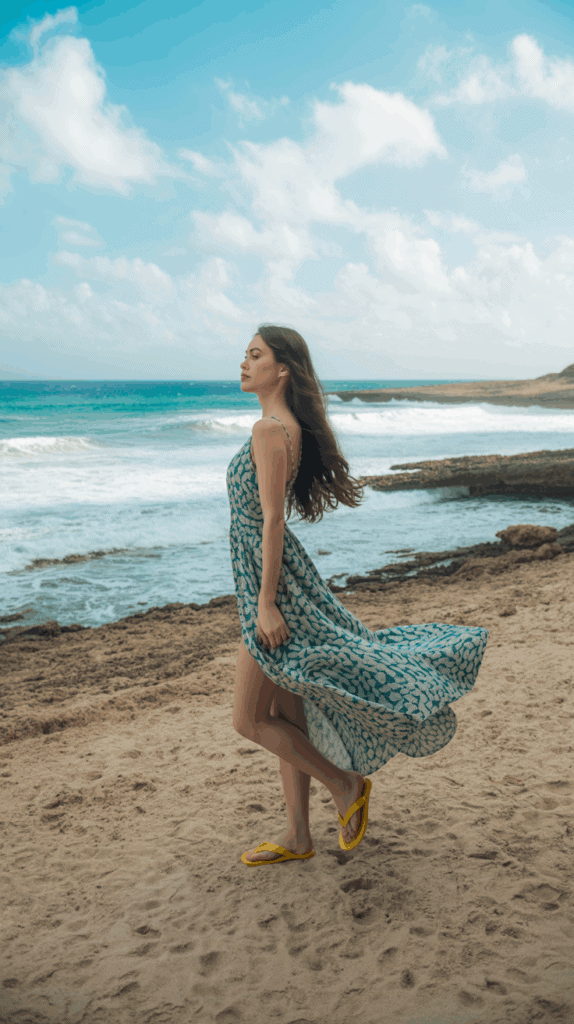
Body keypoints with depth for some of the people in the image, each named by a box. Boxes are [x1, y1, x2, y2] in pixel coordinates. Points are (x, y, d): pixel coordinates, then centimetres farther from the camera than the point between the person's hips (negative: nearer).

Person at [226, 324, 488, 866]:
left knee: (249, 719, -1)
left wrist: (265, 604, -21)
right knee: (286, 715, 13)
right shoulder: (287, 427, 13)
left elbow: (272, 521, -21)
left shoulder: (269, 429, -16)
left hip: (274, 584, -10)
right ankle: (297, 836, 23)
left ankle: (345, 785, 14)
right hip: (277, 582, 10)